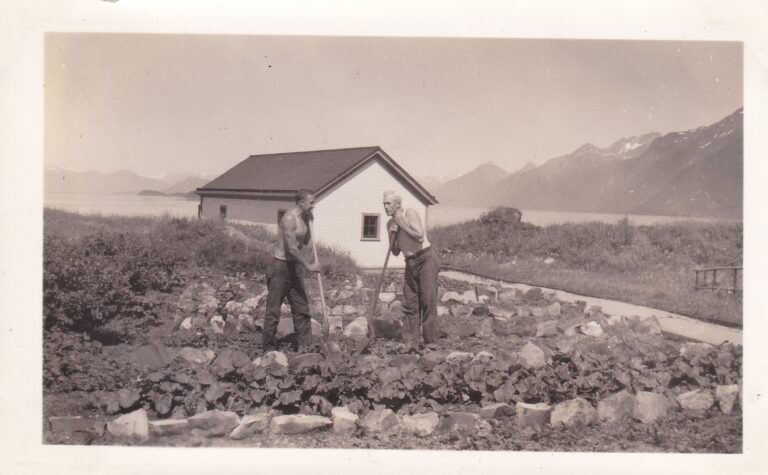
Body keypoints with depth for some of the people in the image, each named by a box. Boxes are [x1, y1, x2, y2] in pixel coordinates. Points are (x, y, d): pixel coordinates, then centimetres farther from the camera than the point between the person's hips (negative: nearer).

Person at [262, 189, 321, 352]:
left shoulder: (302, 218, 9)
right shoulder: (289, 218, -20)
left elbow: (305, 242, 18)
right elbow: (291, 248, -24)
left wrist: (309, 222, 5)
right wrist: (309, 265, -18)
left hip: (293, 267, 9)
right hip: (281, 266, -9)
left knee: (302, 308, 9)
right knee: (274, 309, 0)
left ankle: (304, 345, 14)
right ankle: (269, 347, 10)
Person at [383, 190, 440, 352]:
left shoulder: (410, 213, -9)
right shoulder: (390, 224, 11)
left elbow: (420, 236, -22)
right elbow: (395, 252, 13)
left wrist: (402, 224, -15)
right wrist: (393, 234, -3)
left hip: (425, 260, -7)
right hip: (410, 264, 7)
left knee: (428, 301, -9)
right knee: (409, 303, 1)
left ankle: (431, 343, -6)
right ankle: (410, 343, 3)